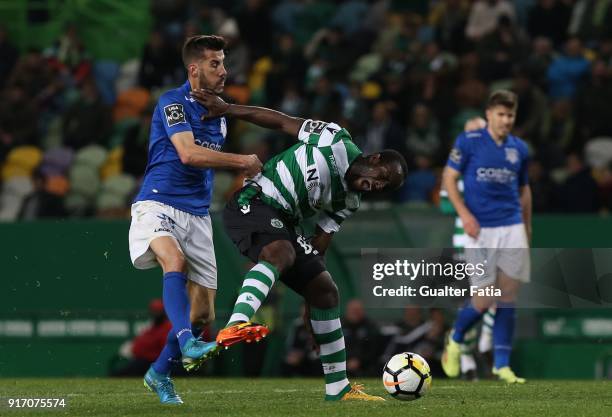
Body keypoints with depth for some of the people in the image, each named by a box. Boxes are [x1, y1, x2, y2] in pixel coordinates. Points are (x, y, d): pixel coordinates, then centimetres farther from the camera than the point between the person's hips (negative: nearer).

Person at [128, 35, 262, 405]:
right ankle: (187, 344, -51)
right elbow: (189, 154, -23)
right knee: (175, 261, -38)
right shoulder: (173, 102, -8)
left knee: (203, 312, 2)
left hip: (197, 214, 7)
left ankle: (160, 373, 21)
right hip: (159, 204, -7)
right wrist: (243, 161, -17)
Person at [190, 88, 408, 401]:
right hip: (253, 203, -8)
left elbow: (321, 242, 12)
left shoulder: (348, 202, 12)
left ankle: (338, 388, 17)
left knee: (325, 291, 8)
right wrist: (225, 109, -5)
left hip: (283, 225, 8)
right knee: (281, 251, -37)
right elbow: (281, 122, -2)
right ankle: (236, 325, -60)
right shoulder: (335, 139, -6)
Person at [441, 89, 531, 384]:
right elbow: (449, 178, 0)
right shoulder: (468, 142, -2)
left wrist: (527, 229, 19)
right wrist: (464, 213, -12)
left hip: (512, 227, 4)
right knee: (484, 301, -6)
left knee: (507, 297, -3)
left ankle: (502, 364, 3)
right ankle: (455, 340, 23)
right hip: (480, 229, -4)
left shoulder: (519, 149, 11)